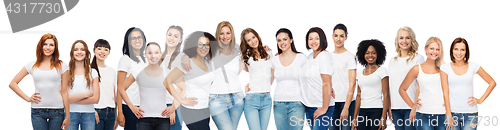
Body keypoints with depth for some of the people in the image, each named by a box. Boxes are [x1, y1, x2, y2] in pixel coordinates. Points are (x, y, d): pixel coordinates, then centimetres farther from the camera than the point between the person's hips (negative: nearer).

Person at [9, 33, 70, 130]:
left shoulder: (61, 66, 5)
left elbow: (64, 92, 4)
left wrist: (67, 116, 1)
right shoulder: (32, 66, 7)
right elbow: (12, 84, 12)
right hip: (37, 111, 0)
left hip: (57, 111, 0)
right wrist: (27, 98, 2)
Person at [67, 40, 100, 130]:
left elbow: (96, 99, -3)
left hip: (88, 115, 1)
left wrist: (73, 100, -7)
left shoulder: (93, 72, 7)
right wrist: (86, 94, -7)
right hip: (71, 113, -1)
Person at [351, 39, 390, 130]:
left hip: (377, 110, -5)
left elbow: (386, 95, -6)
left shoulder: (382, 71, 0)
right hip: (363, 111, 5)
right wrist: (355, 117, 12)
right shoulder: (360, 73, 14)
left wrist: (383, 117, -14)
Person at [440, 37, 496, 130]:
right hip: (452, 112, 0)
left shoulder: (473, 66, 4)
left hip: (470, 113, 0)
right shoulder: (445, 68, 3)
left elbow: (492, 83, 12)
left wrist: (481, 100, 5)